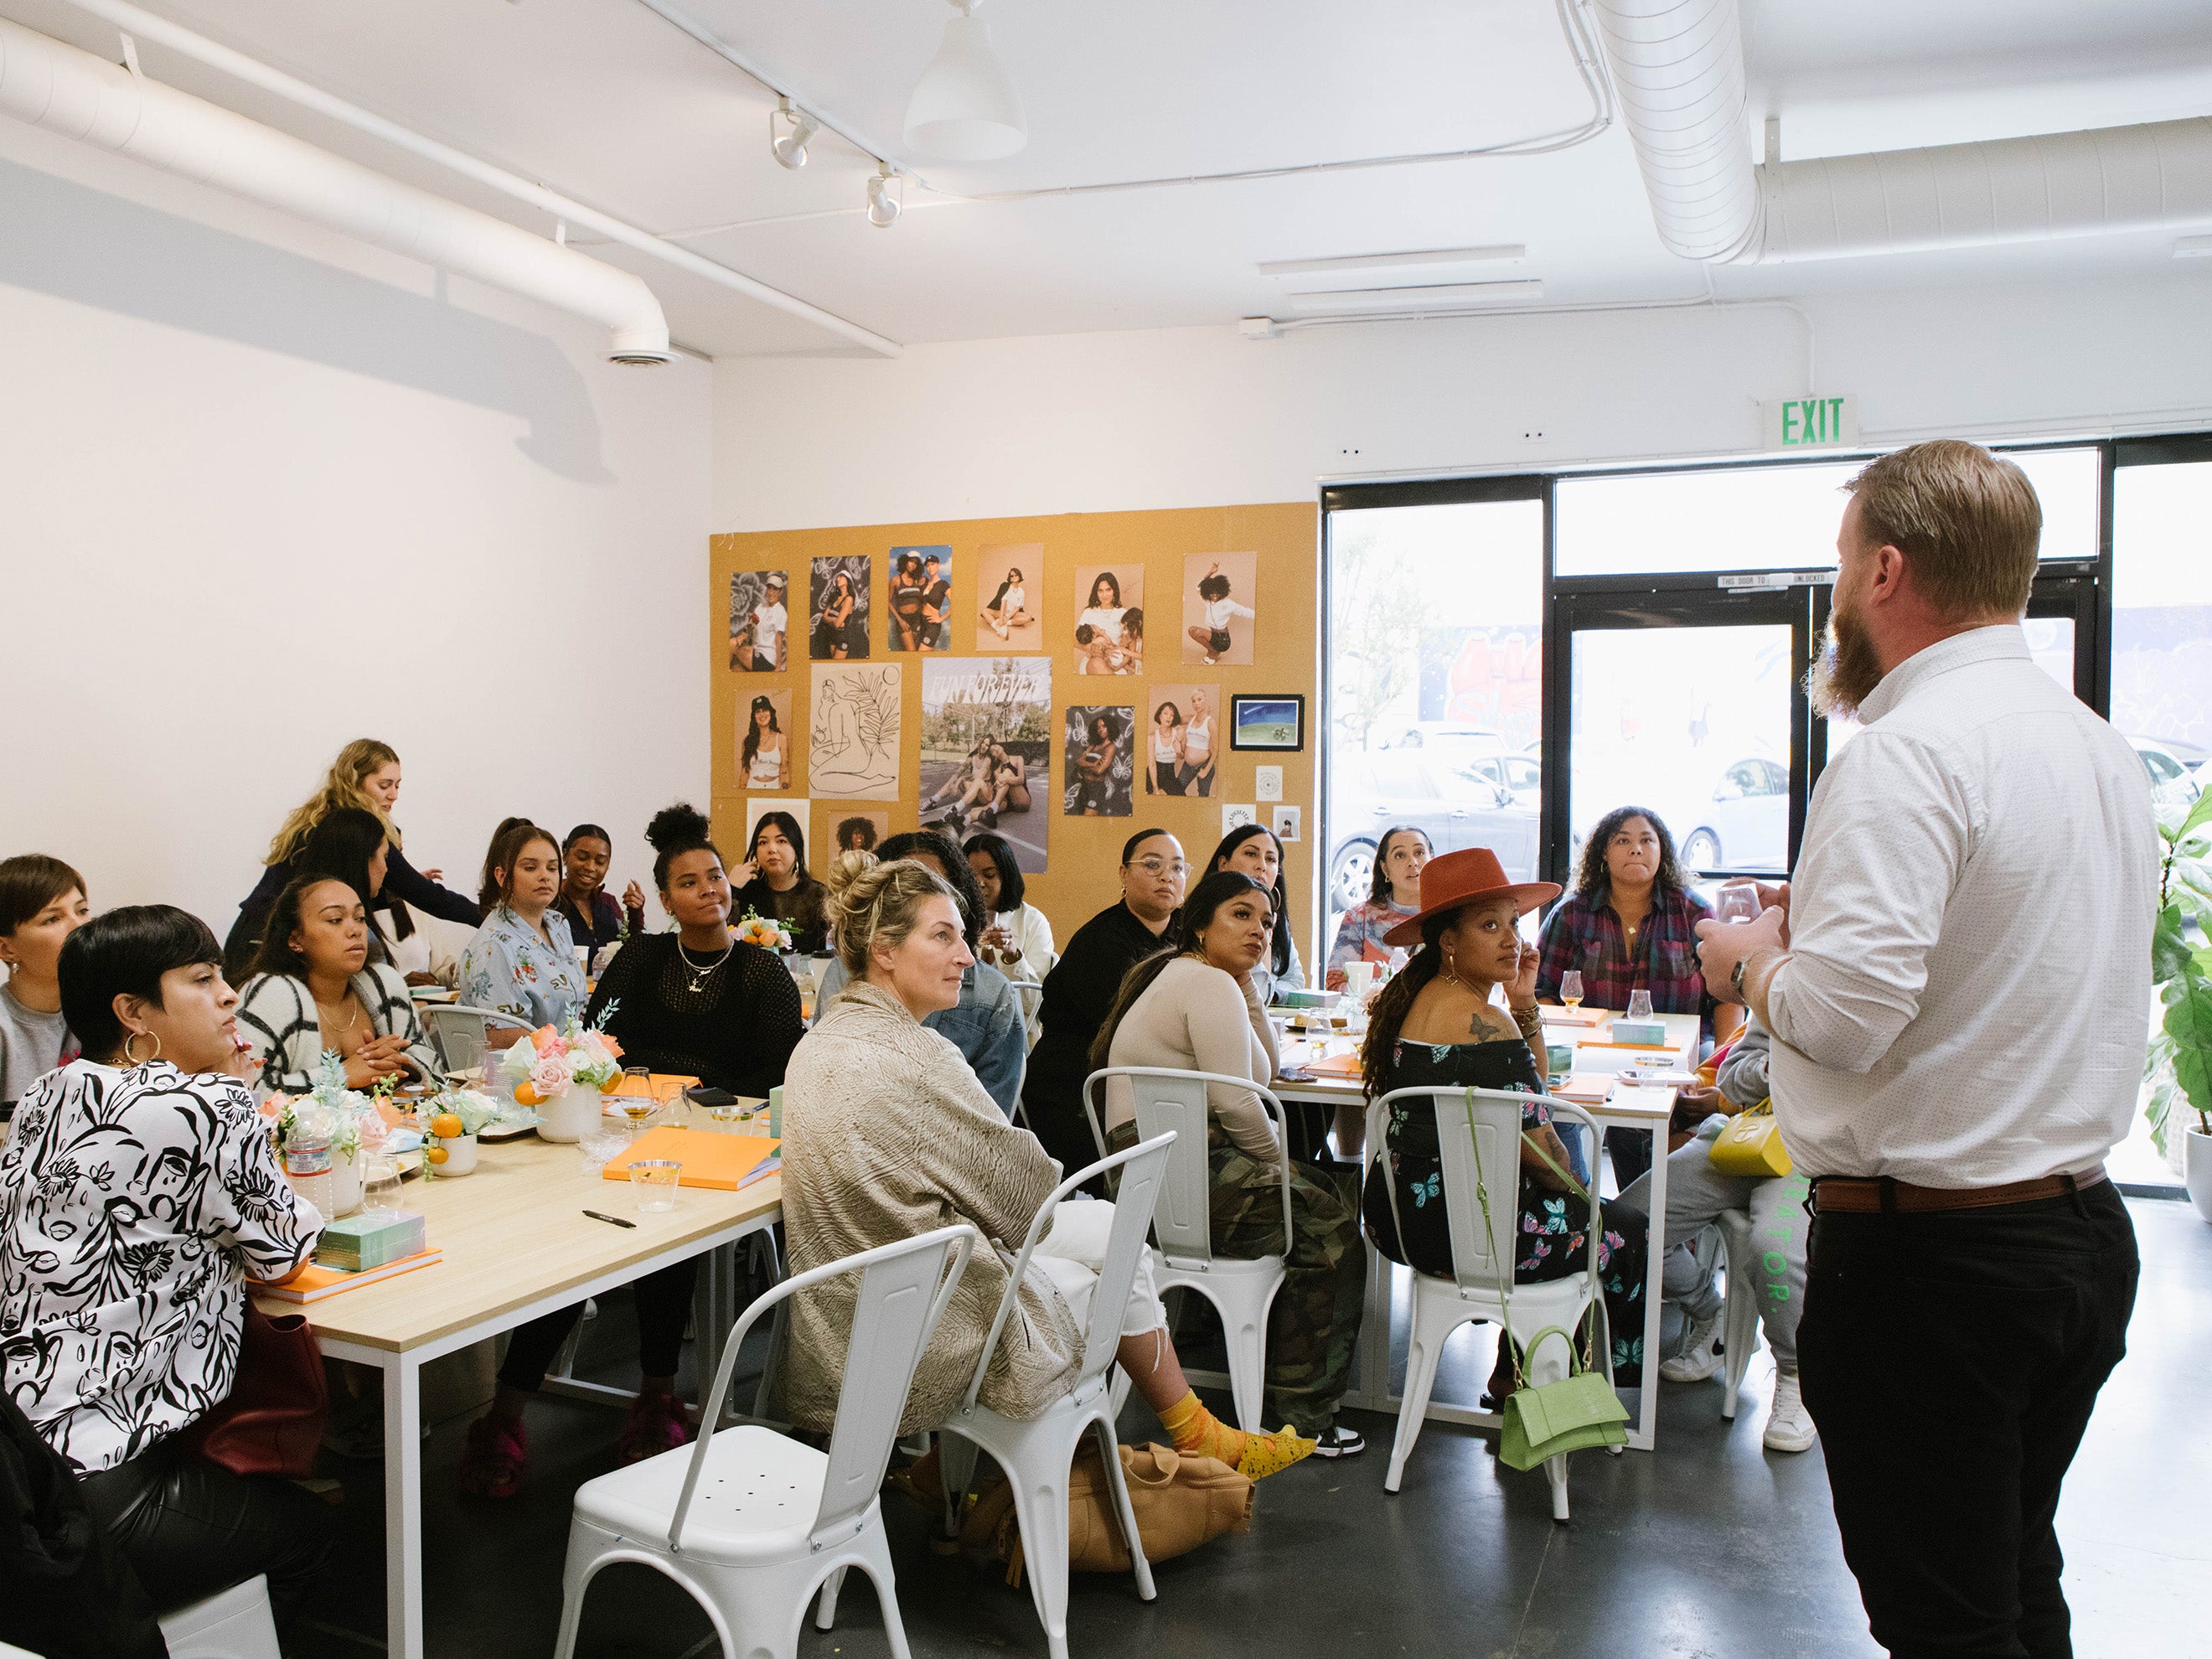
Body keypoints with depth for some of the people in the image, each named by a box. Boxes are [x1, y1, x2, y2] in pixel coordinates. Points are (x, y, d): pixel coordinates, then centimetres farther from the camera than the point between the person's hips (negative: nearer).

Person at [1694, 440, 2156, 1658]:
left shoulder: (1907, 752, -19)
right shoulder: (2104, 746, 11)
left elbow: (1842, 1015, -26)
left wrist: (1748, 960, -6)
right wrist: (1822, 915, 15)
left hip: (1926, 1254, -9)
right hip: (2086, 1230, 9)